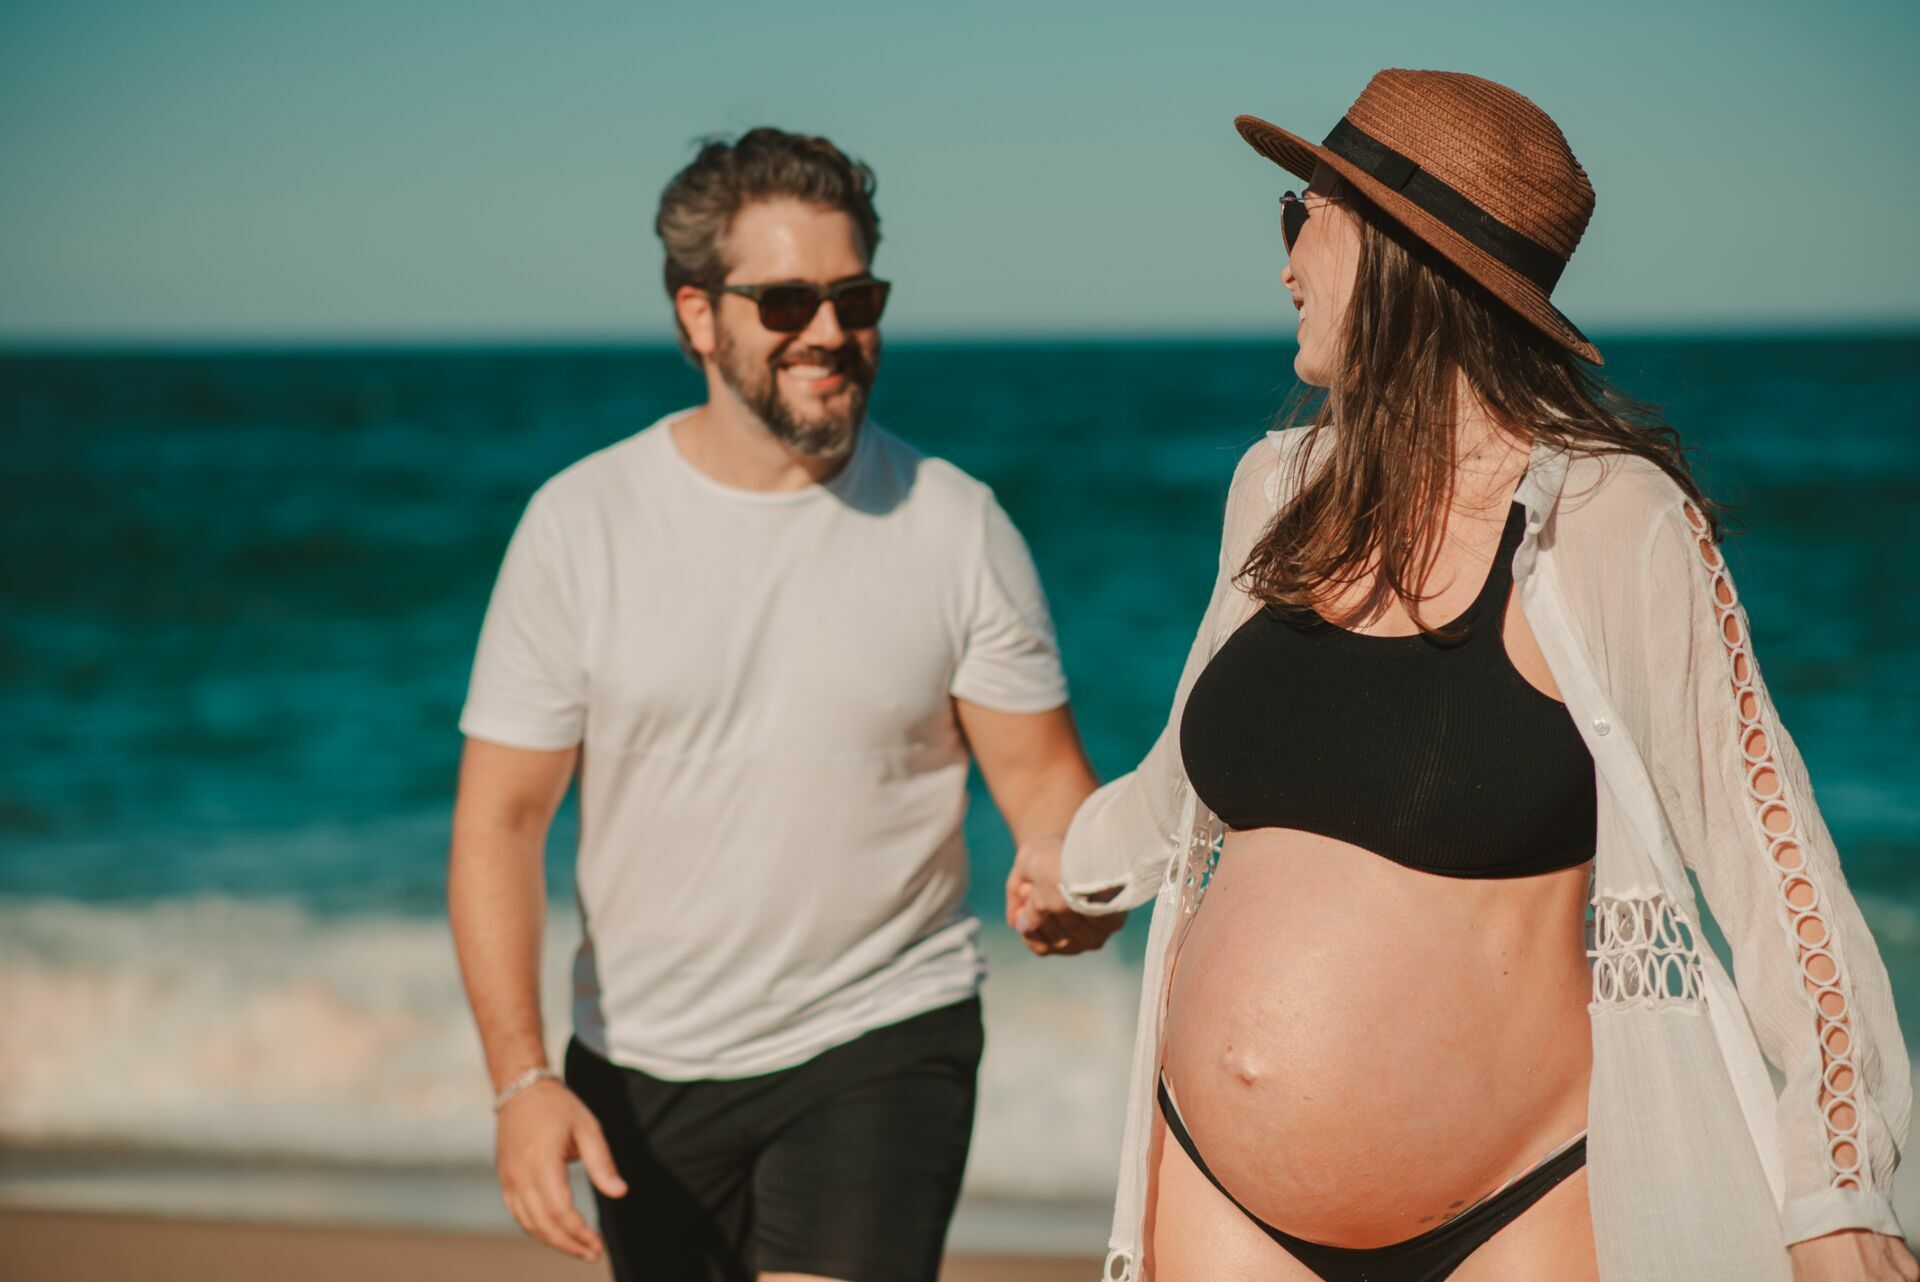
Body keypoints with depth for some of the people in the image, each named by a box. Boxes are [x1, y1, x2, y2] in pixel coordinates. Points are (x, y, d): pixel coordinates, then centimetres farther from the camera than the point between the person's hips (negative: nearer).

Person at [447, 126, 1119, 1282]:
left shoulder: (956, 525, -5)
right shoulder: (582, 524, -5)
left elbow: (1042, 775, -3)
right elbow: (500, 819, -5)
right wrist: (522, 1079, -16)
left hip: (877, 1051, -2)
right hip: (639, 1070, 2)